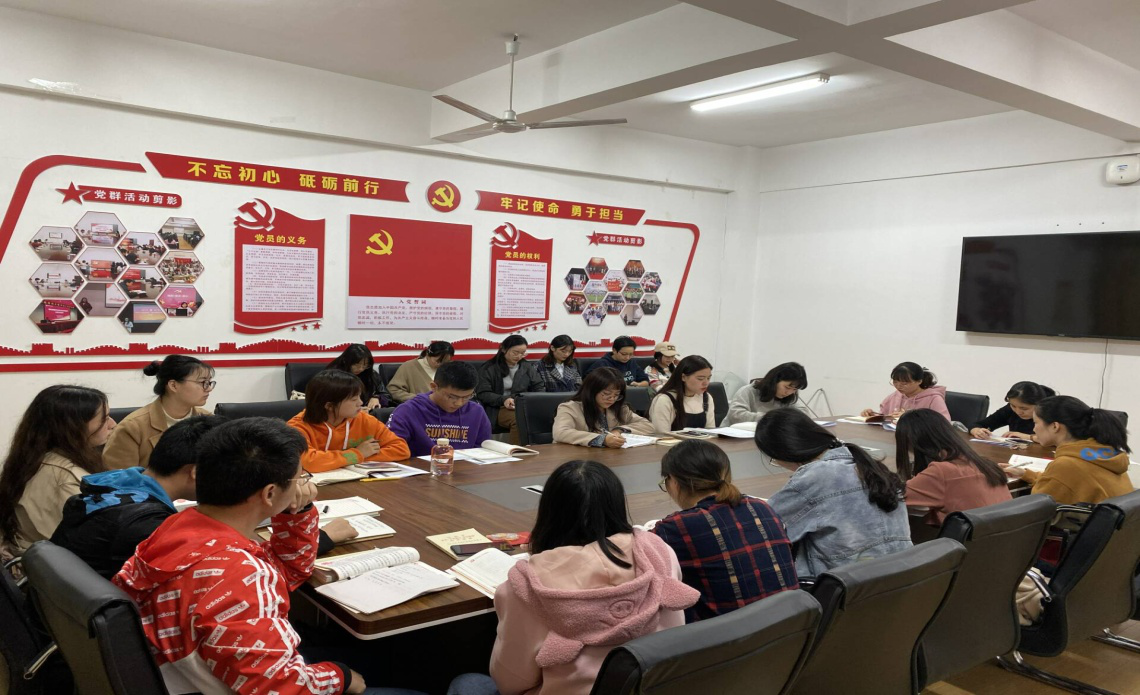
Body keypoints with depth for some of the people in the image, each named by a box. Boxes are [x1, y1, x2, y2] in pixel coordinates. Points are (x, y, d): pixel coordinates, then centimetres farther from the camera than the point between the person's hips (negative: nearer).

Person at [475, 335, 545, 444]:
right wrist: (503, 400, -18)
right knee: (519, 421, -38)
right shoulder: (488, 368, 6)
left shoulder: (527, 366, 19)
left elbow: (540, 387, 19)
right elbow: (482, 393, -1)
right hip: (500, 408, -3)